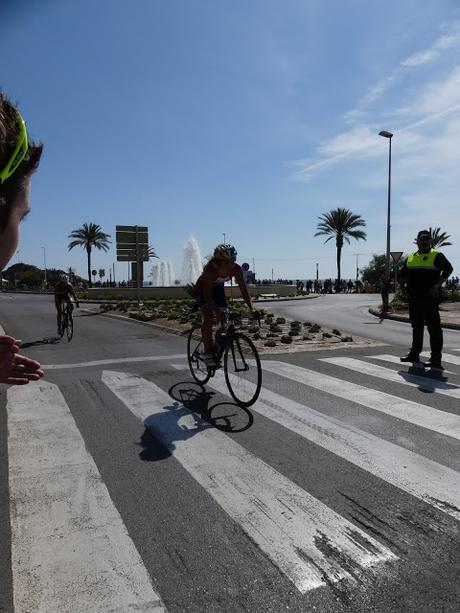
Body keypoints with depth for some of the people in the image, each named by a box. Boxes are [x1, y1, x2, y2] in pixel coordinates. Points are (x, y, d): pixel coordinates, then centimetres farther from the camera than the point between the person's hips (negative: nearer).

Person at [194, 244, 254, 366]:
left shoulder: (236, 269, -27)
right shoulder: (210, 269, -38)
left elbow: (244, 290, -23)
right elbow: (207, 296, -39)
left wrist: (251, 309, -34)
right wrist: (218, 312, -50)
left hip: (218, 289, 4)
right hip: (202, 289, -4)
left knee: (224, 321, -5)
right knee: (209, 317, -23)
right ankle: (207, 353, -16)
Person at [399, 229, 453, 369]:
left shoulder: (437, 256, -1)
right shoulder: (410, 257, 16)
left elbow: (448, 269, -12)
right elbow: (402, 274, 23)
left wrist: (437, 285, -19)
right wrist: (403, 284, 6)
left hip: (430, 298, -6)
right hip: (414, 298, 6)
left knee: (434, 327, -5)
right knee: (416, 327, 14)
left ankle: (436, 359, -2)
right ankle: (414, 354, 24)